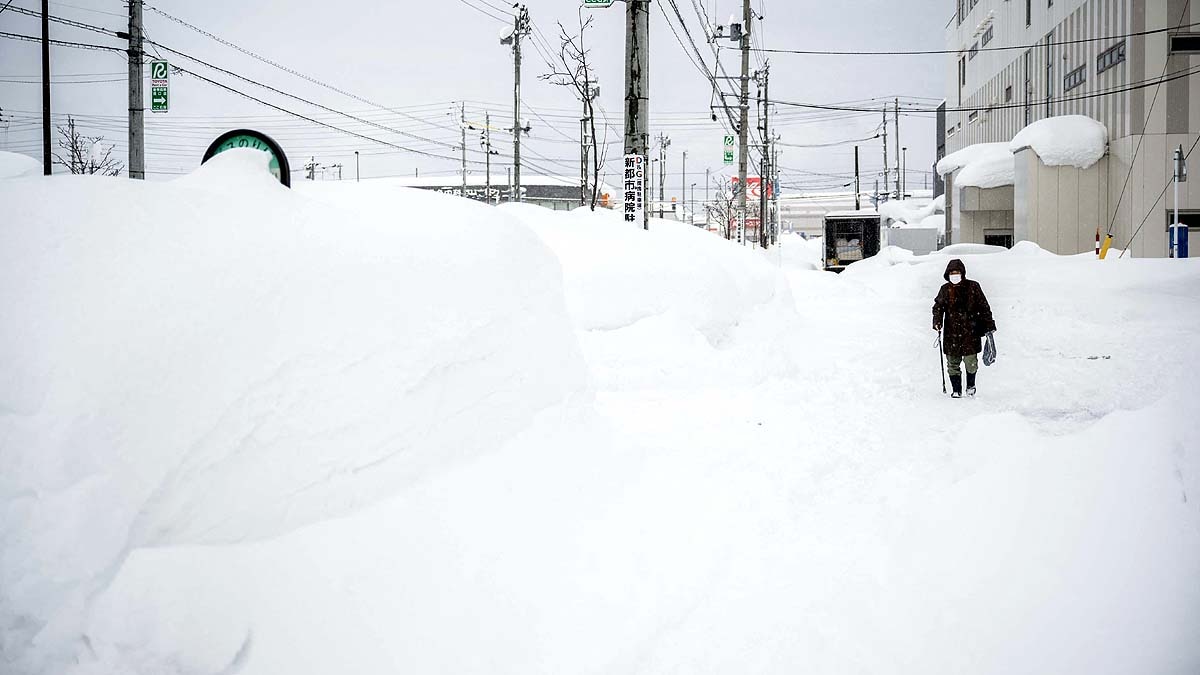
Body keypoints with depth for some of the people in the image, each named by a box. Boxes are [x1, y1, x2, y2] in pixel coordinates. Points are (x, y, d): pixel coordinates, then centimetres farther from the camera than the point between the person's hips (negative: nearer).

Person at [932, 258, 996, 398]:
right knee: (953, 363, 3)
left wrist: (989, 325, 5)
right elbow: (938, 306, 9)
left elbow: (983, 307, 7)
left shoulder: (973, 287, 2)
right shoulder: (945, 289, 6)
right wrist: (937, 321, -10)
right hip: (951, 333, 2)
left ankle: (970, 385, 21)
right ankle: (957, 390, 16)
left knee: (971, 362, -5)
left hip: (970, 331, -2)